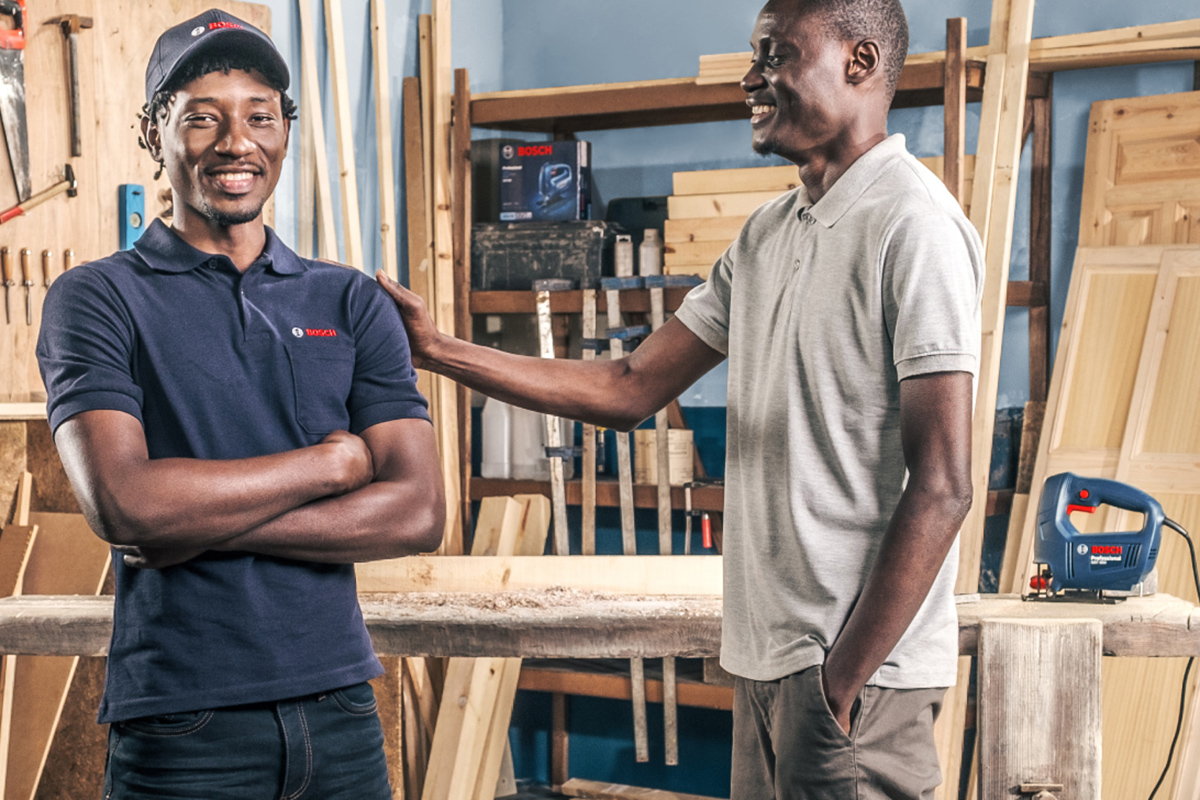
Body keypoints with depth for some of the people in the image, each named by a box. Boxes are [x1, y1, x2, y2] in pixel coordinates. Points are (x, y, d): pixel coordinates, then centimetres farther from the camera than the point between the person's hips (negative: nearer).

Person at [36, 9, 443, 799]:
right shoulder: (99, 300, -1)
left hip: (339, 703, 3)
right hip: (184, 725, -3)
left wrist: (202, 523, -12)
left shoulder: (353, 303, 8)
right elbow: (122, 503, -16)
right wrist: (331, 462, -8)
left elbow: (418, 513, -3)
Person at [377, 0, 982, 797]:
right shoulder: (767, 236, 15)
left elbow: (941, 487, -18)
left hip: (858, 667, -8)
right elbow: (631, 389, 14)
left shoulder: (914, 227, -13)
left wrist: (840, 688, -20)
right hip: (767, 657, 8)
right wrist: (436, 350, 8)